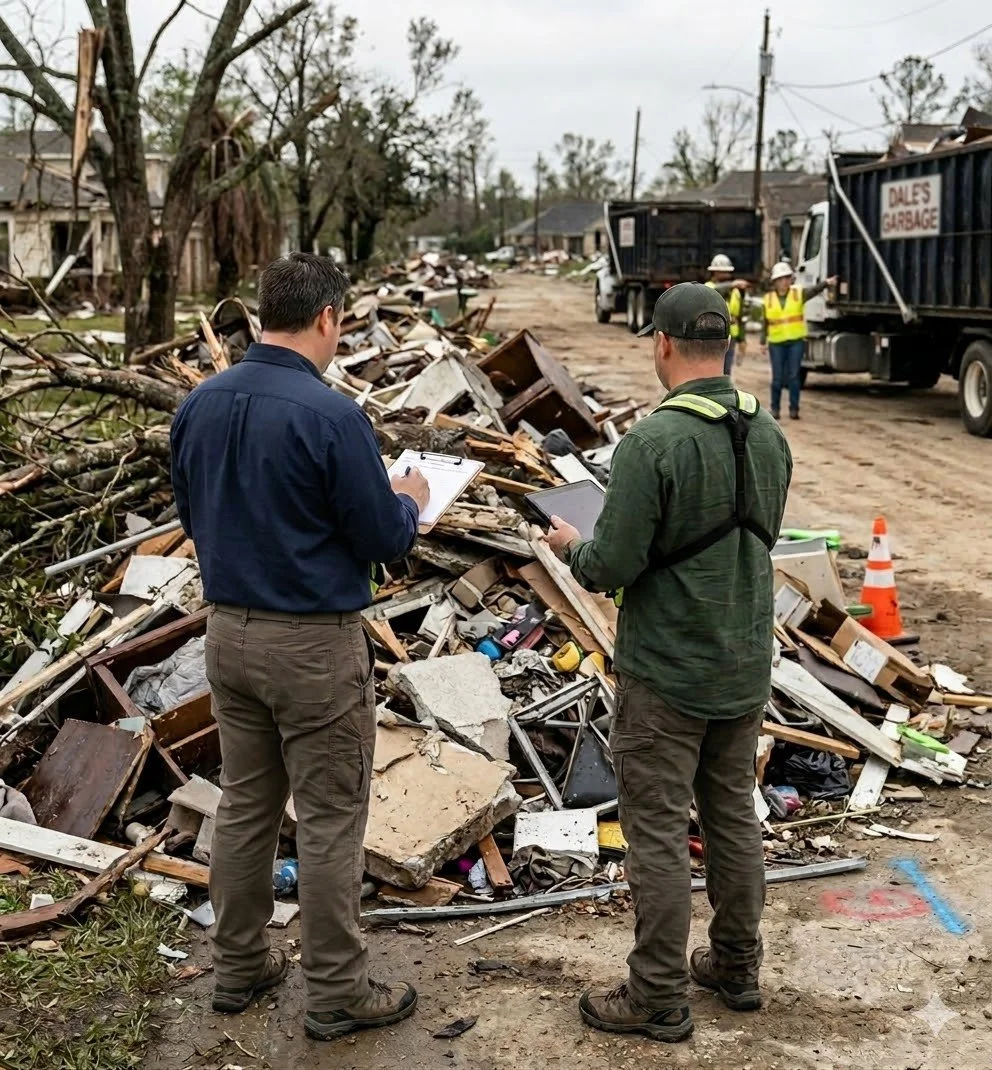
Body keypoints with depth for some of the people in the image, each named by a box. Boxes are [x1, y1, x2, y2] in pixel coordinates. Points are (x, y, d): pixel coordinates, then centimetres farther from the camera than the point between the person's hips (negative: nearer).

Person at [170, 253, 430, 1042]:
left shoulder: (199, 405, 1)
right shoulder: (331, 415, -20)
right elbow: (383, 542, -13)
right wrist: (410, 500, 7)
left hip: (229, 633, 7)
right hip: (315, 644, -7)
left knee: (245, 805, 18)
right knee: (330, 821, 5)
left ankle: (238, 966, 30)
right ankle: (337, 994, 15)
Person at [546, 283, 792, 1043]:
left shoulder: (652, 443, -22)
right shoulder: (770, 435, 0)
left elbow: (610, 570, -19)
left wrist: (570, 545, 1)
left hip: (666, 674, -7)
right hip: (747, 667, 7)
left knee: (658, 833, 4)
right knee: (735, 816, 19)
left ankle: (659, 1000, 15)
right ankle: (737, 967, 33)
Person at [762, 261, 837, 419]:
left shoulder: (799, 293, 1)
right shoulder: (768, 299, 5)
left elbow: (814, 290, -18)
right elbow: (766, 324, 10)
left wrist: (826, 283, -37)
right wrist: (763, 341, 5)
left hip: (796, 341, -1)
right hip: (776, 343, 1)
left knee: (794, 376, 0)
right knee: (777, 377, 3)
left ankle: (794, 409, 7)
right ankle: (775, 408, 16)